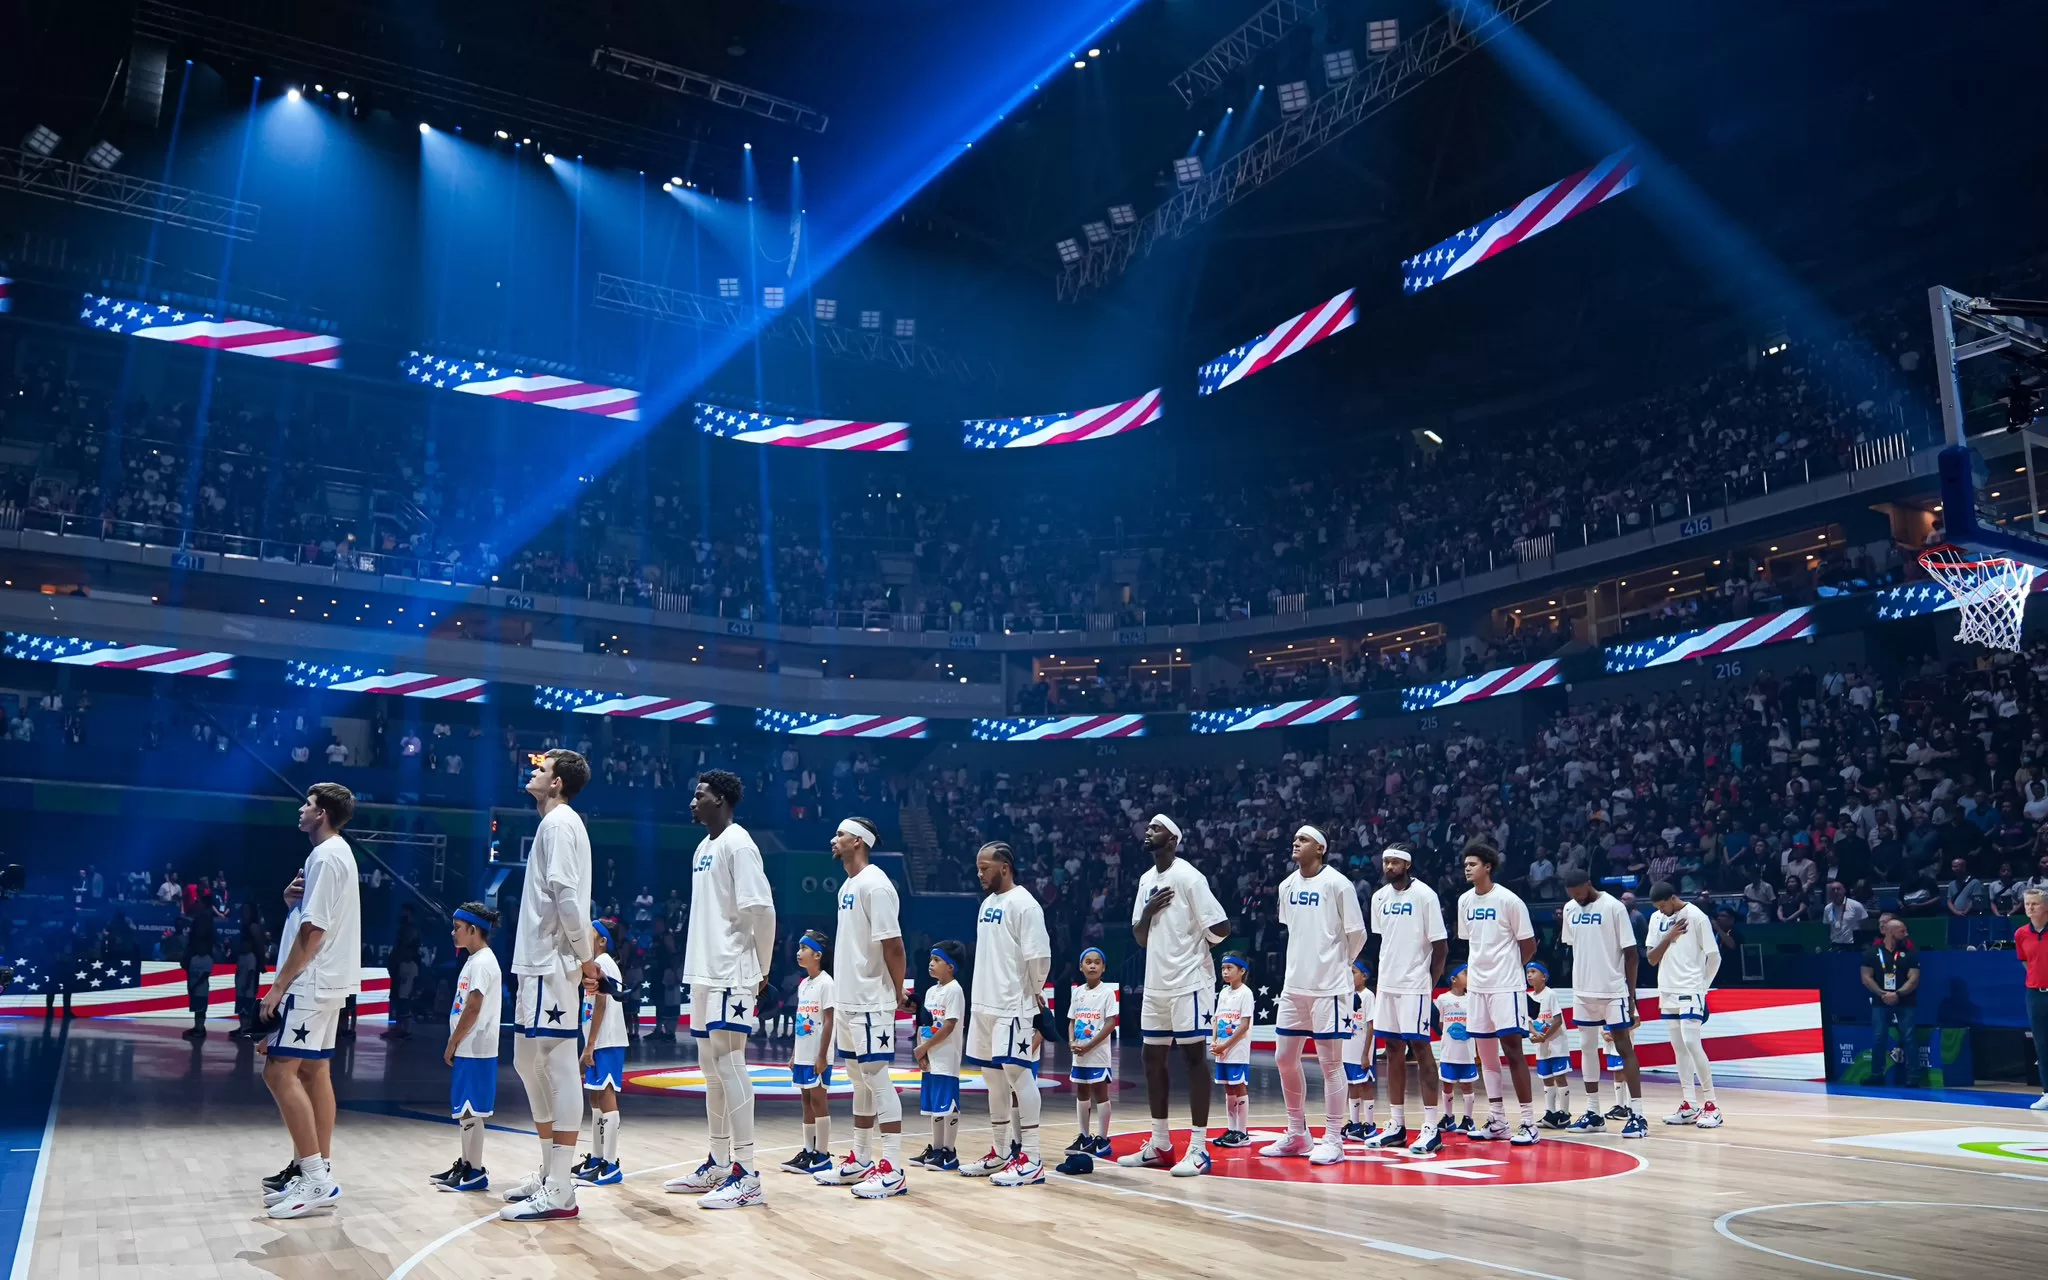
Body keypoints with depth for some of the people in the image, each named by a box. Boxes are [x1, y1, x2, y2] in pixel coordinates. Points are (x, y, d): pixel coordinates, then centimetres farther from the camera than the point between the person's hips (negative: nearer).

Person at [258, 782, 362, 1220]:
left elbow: (313, 930, -19)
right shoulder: (336, 852, 17)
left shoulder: (326, 856, -15)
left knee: (279, 1071, -11)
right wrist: (294, 899, 3)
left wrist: (279, 985, -17)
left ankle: (316, 1178, -12)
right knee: (313, 1071, 12)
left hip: (310, 983, -10)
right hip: (324, 982, 10)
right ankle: (316, 1171, 16)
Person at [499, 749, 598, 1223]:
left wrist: (584, 956, -16)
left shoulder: (559, 821, -11)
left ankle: (559, 1191, -7)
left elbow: (567, 894, -20)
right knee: (529, 1063, 15)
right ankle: (549, 1173, 23)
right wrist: (582, 954, 13)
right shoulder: (554, 823, 19)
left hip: (552, 966, -10)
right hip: (537, 963, 10)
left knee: (558, 1069, -9)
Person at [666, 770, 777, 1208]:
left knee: (729, 1067, -9)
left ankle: (746, 1176, -6)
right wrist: (699, 966, 13)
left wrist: (762, 970, -9)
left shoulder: (737, 843, -12)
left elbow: (760, 909, -16)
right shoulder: (703, 847, 16)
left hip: (731, 977, -9)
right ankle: (718, 1164, 21)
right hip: (704, 974, 9)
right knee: (713, 1071, 13)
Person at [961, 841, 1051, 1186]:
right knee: (993, 1076, 13)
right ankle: (1001, 1151, 23)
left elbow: (1039, 956, -16)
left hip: (1014, 1006, -9)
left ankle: (1030, 1160, -4)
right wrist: (980, 996, 15)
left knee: (1018, 1072, -8)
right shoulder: (987, 903, 14)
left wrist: (1034, 992, -6)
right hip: (984, 1004, 9)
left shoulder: (1023, 904, -13)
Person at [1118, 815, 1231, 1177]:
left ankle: (1199, 1148, 1)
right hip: (1156, 983, 8)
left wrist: (1194, 943, 1)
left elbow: (1220, 928, -17)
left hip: (1189, 982, -8)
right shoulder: (1146, 880, 12)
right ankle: (1160, 1145, 19)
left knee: (1193, 1056, -4)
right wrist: (1148, 912, -6)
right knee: (1153, 1058, 10)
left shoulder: (1188, 876, -13)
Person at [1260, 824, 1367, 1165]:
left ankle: (1333, 1141, 8)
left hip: (1328, 986, -7)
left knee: (1330, 1062, 0)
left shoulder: (1337, 883, -11)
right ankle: (1296, 1134, 23)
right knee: (1284, 1059, 10)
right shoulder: (1287, 886, 8)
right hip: (1294, 984, 7)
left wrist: (1340, 964, 8)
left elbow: (1357, 933, -5)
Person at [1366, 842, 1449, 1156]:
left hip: (1414, 985, -6)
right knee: (1393, 1050, 9)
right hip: (1387, 984, 7)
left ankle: (1431, 1129, -2)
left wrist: (1431, 984, -8)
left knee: (1419, 1048, -6)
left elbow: (1440, 945, -9)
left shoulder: (1424, 895, -10)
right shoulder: (1379, 897, 8)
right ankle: (1396, 1125, 16)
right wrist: (1385, 972, 12)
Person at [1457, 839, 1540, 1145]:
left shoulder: (1508, 900, -11)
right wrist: (1473, 970, 10)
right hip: (1478, 984, 7)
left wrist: (1508, 968, 4)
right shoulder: (1464, 901, 7)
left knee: (1512, 1048, -8)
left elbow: (1529, 946, -5)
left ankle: (1529, 1122, -2)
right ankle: (1497, 1119, 19)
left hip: (1506, 985, -6)